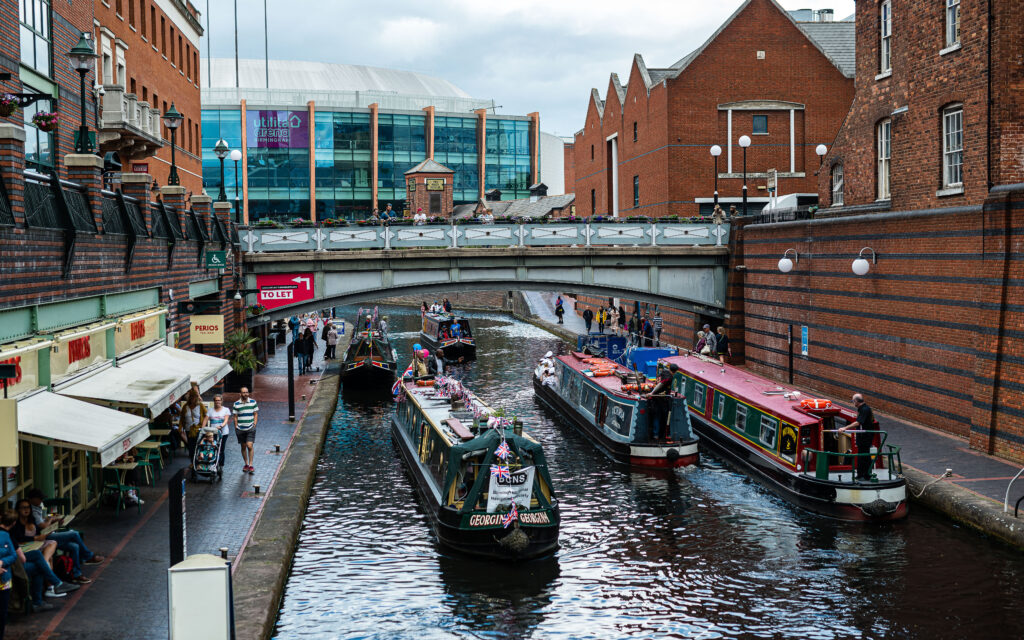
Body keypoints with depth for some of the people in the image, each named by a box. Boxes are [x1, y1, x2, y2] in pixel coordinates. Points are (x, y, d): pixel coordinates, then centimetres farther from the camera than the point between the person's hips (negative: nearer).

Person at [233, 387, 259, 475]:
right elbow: (235, 417, 6)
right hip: (240, 429, 1)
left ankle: (251, 465, -5)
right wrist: (236, 427, 1)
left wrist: (254, 424, -1)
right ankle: (246, 464, 25)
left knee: (249, 446, -11)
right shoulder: (236, 404, 1)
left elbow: (256, 414, 8)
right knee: (243, 447, 10)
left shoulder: (253, 402, 2)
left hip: (250, 428, -1)